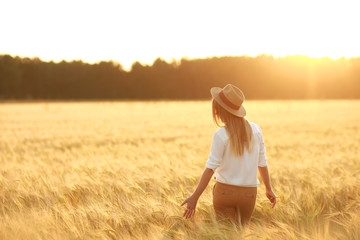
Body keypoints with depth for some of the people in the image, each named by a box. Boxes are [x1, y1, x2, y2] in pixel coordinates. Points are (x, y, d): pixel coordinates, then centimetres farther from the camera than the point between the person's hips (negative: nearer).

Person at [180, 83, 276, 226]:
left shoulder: (221, 135, -13)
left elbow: (210, 168, -16)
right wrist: (269, 189, 15)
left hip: (225, 191, -3)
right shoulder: (255, 129, -1)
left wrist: (195, 197, -14)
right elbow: (262, 163, 4)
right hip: (249, 193, 3)